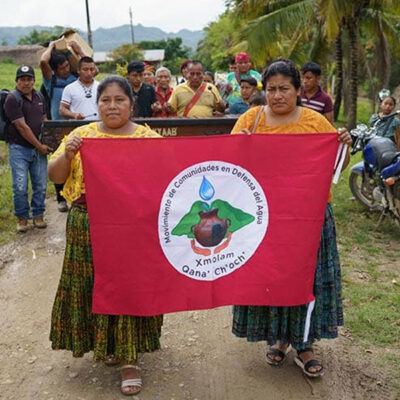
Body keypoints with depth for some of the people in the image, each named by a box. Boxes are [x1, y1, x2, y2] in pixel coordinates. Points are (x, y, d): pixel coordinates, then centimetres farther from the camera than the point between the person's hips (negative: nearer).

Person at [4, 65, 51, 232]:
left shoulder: (39, 97, 10)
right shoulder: (12, 99, -10)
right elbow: (22, 126, -14)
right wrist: (40, 146, -12)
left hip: (39, 148, 5)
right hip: (19, 149, -5)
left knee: (40, 185, 6)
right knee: (20, 187, -4)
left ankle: (38, 215, 20)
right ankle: (22, 218, 12)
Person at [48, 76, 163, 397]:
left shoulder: (148, 138, 2)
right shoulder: (82, 135, 5)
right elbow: (55, 176, 2)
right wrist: (67, 154, -17)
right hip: (89, 229, 2)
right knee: (95, 287, 8)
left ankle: (130, 358, 13)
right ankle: (105, 343, 31)